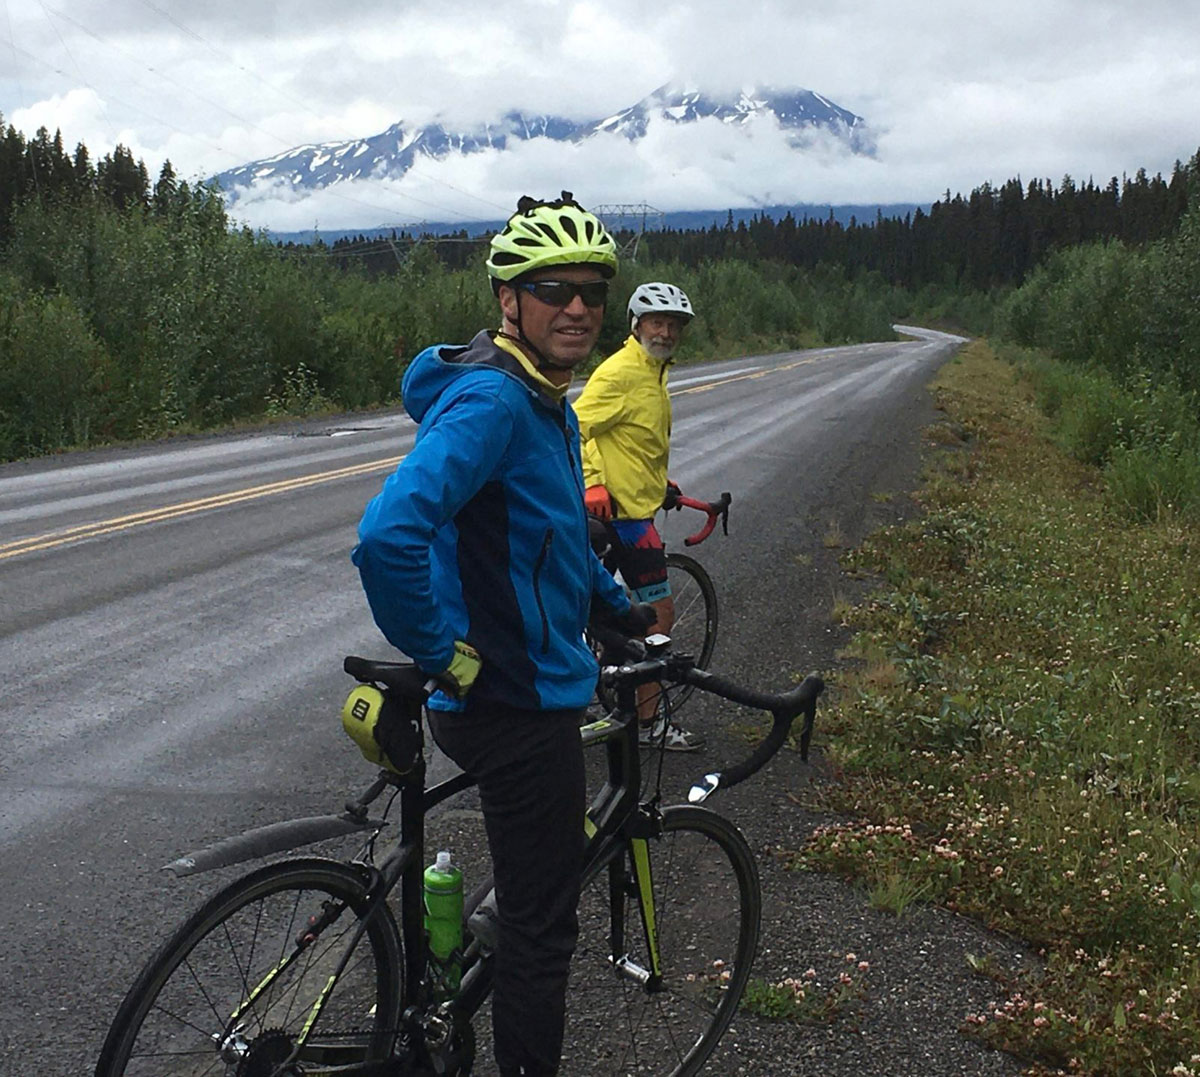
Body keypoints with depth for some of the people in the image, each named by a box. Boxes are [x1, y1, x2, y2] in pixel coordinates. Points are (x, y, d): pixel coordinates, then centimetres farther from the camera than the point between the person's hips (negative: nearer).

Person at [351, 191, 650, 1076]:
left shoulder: (549, 405, 10)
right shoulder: (490, 400, -23)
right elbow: (387, 539, -37)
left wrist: (622, 607, 28)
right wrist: (446, 657, -25)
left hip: (539, 687, 11)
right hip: (519, 704, -10)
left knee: (543, 898, 26)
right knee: (542, 925, 4)